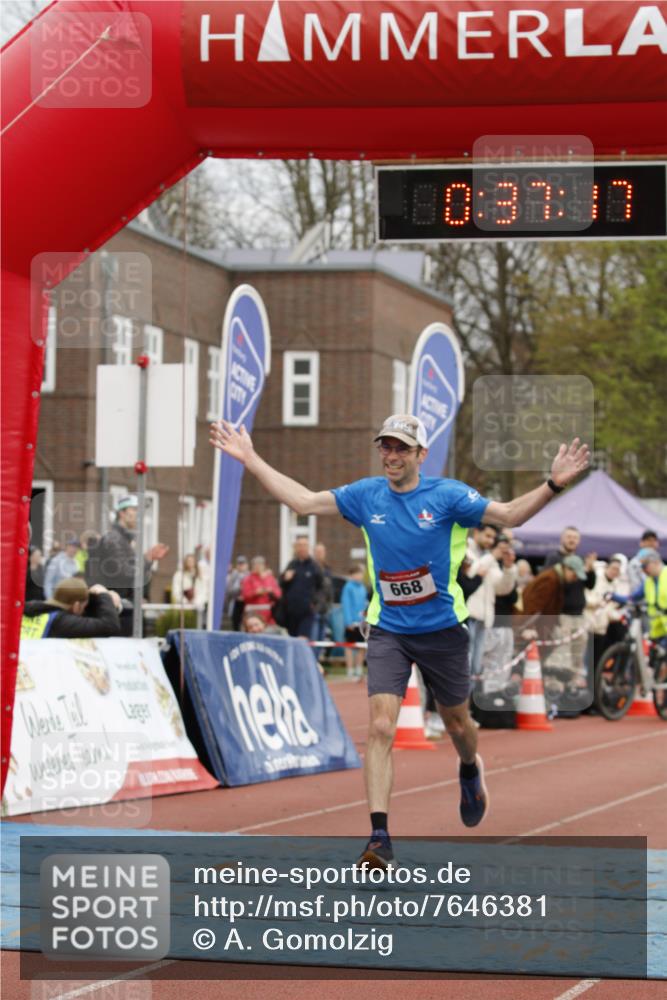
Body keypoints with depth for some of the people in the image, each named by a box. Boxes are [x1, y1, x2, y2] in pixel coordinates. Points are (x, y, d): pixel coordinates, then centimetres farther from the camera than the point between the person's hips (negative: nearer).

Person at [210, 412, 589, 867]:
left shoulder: (446, 495, -9)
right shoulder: (366, 495, 0)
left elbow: (508, 515, -11)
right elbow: (304, 501, 5)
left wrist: (553, 484, -26)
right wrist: (251, 460, 3)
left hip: (443, 629, -1)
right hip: (388, 632, 1)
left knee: (457, 723, 16)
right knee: (380, 728, -14)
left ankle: (471, 770, 54)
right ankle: (380, 837, -16)